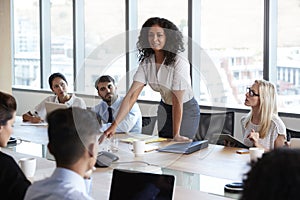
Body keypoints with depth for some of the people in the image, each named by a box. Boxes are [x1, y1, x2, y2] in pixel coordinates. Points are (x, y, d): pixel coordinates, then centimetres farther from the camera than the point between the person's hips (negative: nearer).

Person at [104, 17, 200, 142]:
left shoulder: (179, 63, -27)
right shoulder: (146, 62, -11)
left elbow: (177, 101, -26)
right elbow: (132, 95, -16)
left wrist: (176, 135, -26)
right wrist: (114, 125, -26)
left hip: (186, 110, -5)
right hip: (165, 107, 5)